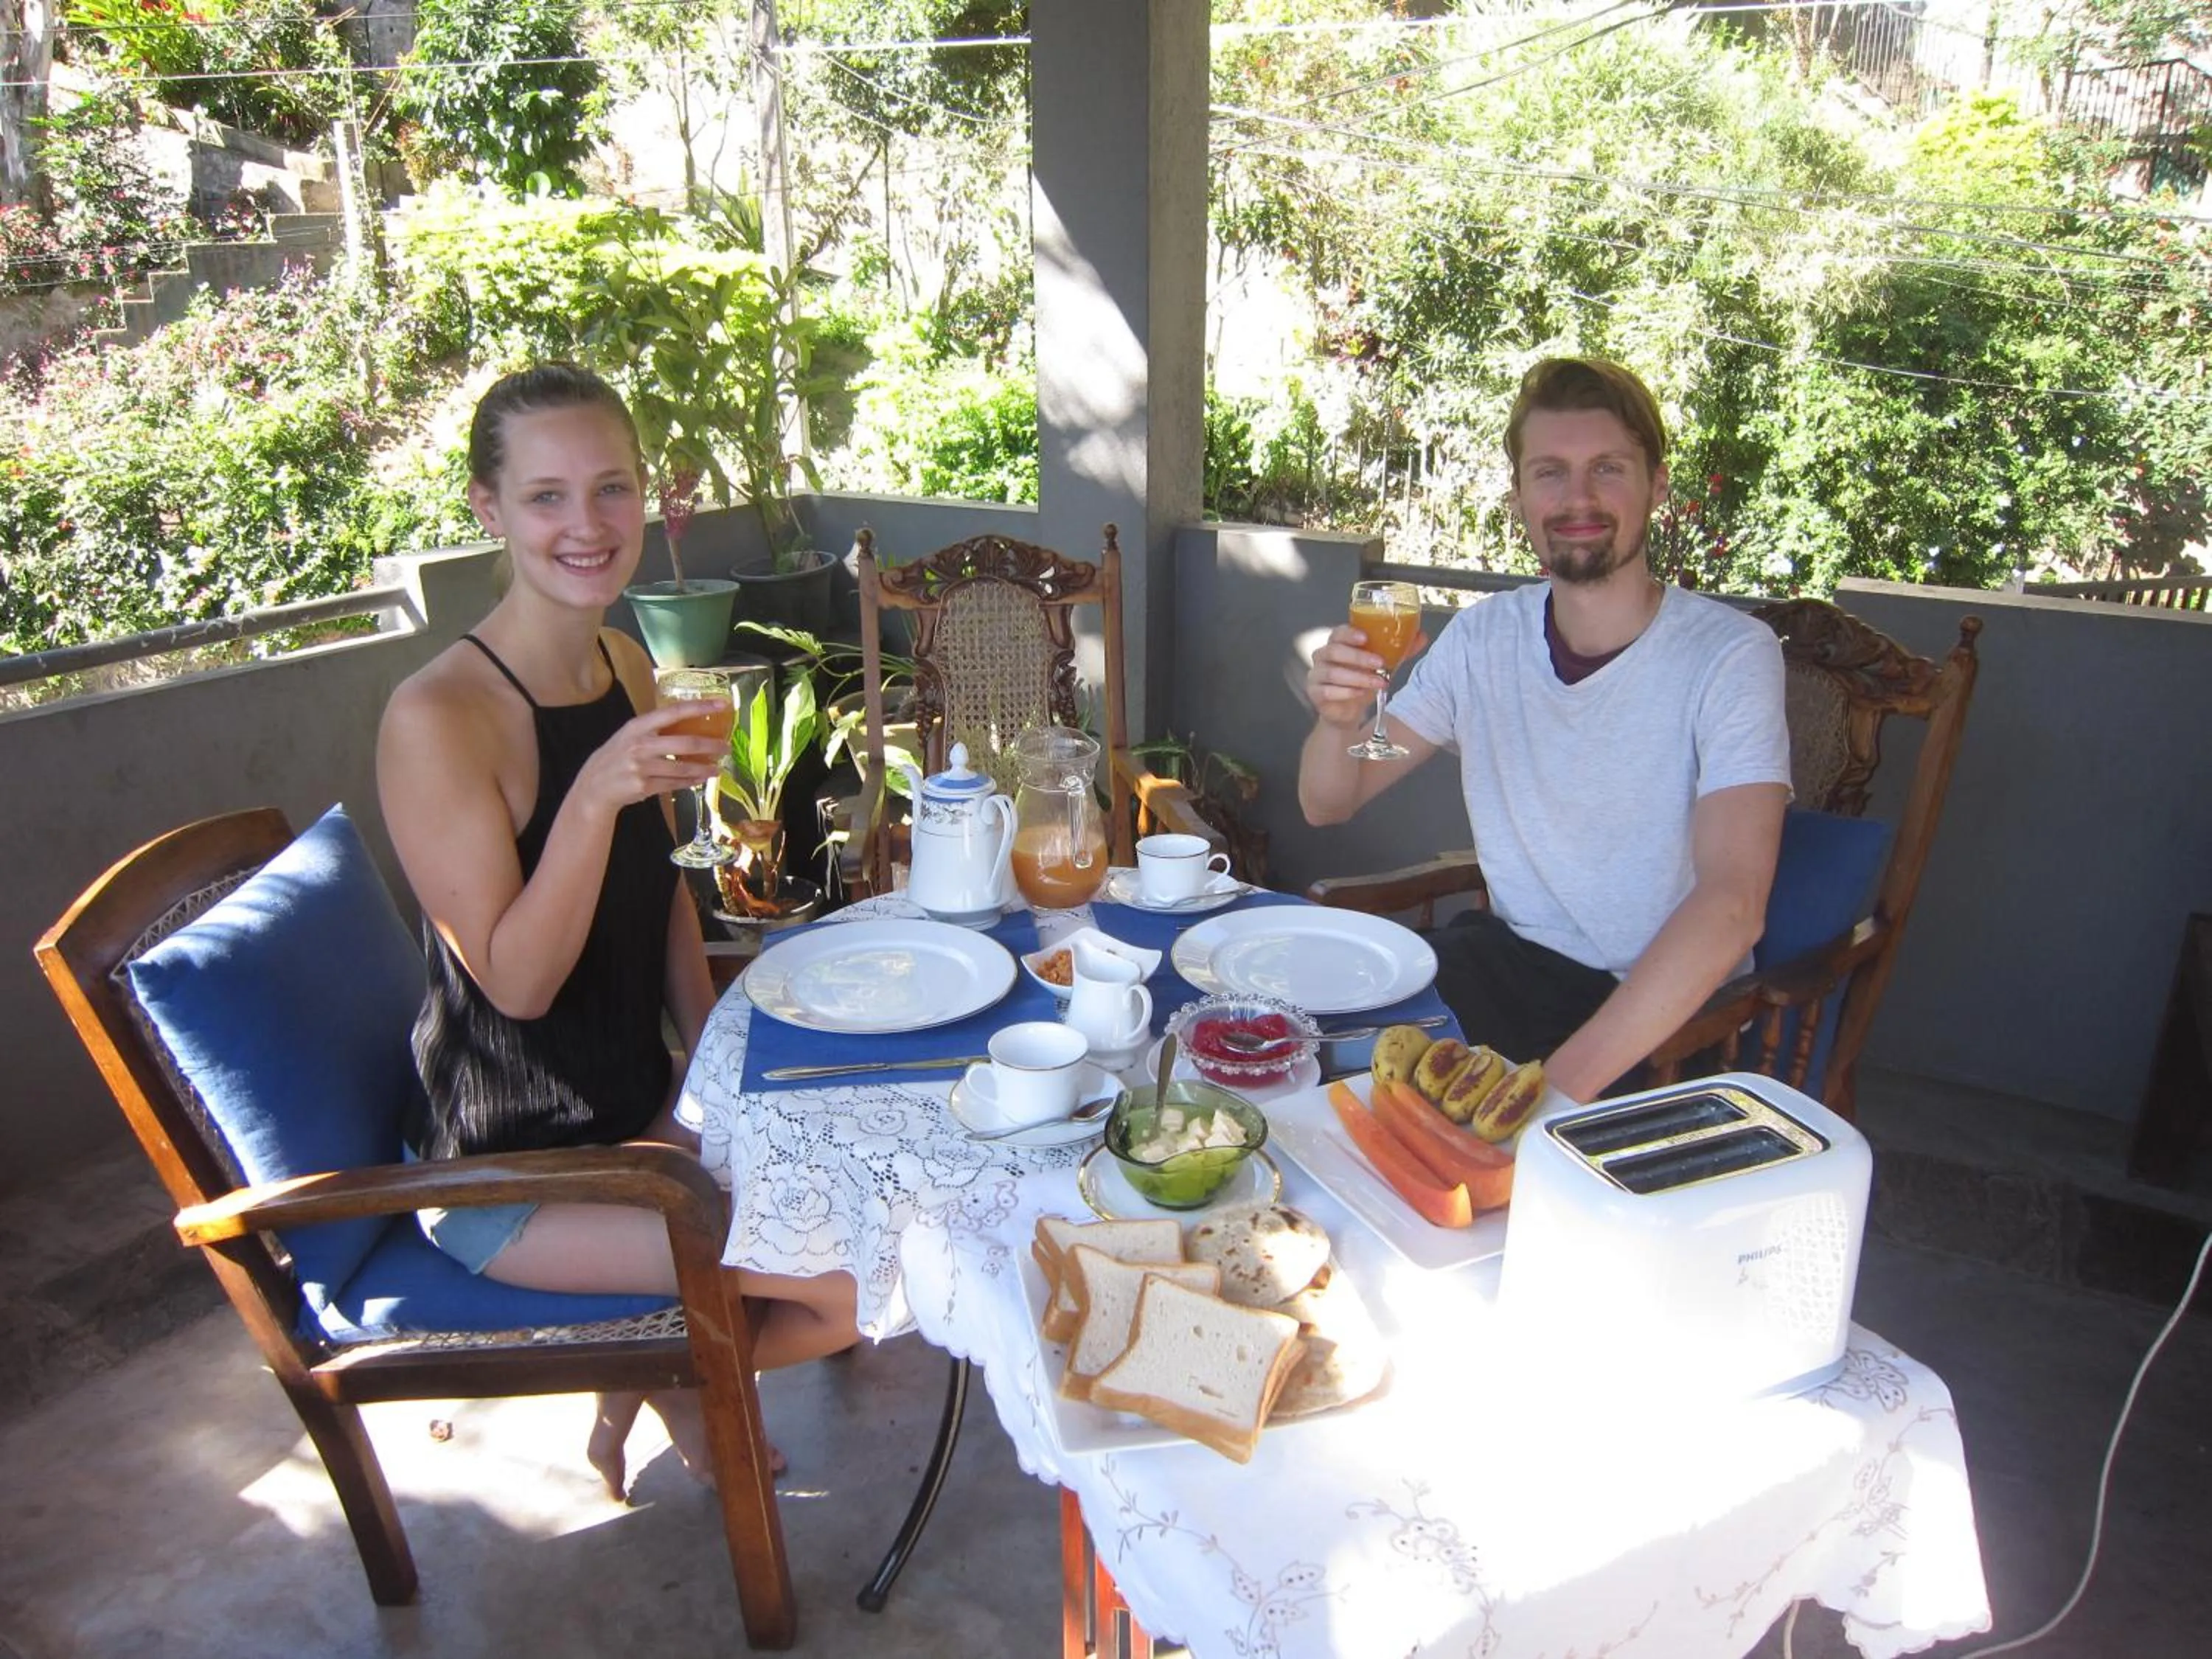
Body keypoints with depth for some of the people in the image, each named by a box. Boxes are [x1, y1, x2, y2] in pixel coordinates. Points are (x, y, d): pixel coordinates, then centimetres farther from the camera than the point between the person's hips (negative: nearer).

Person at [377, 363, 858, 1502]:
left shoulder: (626, 664, 2)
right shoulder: (438, 717, -23)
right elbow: (516, 980, -24)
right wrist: (594, 795, -37)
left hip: (638, 1110, 8)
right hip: (510, 1172, -8)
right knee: (859, 1278, -16)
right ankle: (679, 1371, 16)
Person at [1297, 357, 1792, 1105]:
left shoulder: (1728, 655, -15)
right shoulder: (1484, 636, 2)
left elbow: (1732, 906, -27)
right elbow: (1329, 804, 6)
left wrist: (1566, 1079, -37)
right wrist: (1338, 720, -18)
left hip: (1670, 1010, -4)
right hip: (1507, 963, 5)